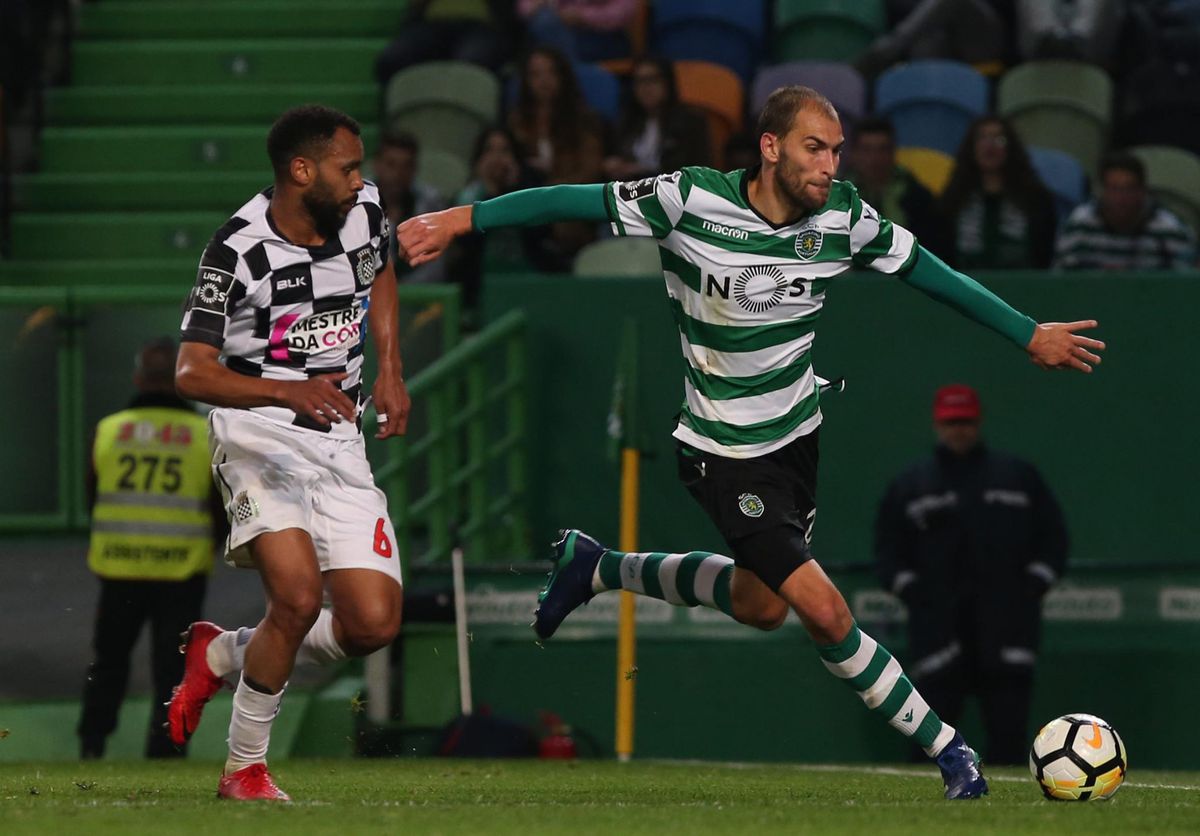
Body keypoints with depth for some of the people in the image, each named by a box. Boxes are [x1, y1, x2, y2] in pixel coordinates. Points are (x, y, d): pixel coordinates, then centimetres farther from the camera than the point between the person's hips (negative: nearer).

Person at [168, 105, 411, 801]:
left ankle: (222, 654, 21)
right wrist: (290, 392, -34)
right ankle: (246, 769, -8)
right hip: (259, 435, -6)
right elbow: (192, 373, -20)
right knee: (299, 594, -27)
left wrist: (391, 371, 14)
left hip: (340, 440, 6)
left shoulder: (366, 213, 0)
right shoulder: (238, 250, -17)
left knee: (374, 624, -5)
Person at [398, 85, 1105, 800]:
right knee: (823, 609, -14)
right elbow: (572, 202, -16)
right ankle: (946, 749, 1)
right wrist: (460, 220, -18)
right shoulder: (691, 202, -23)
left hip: (797, 432, 6)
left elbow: (929, 272, 2)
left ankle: (595, 567, 40)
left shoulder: (843, 216, -10)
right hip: (728, 454, -6)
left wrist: (1029, 334, 3)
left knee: (761, 604, 22)